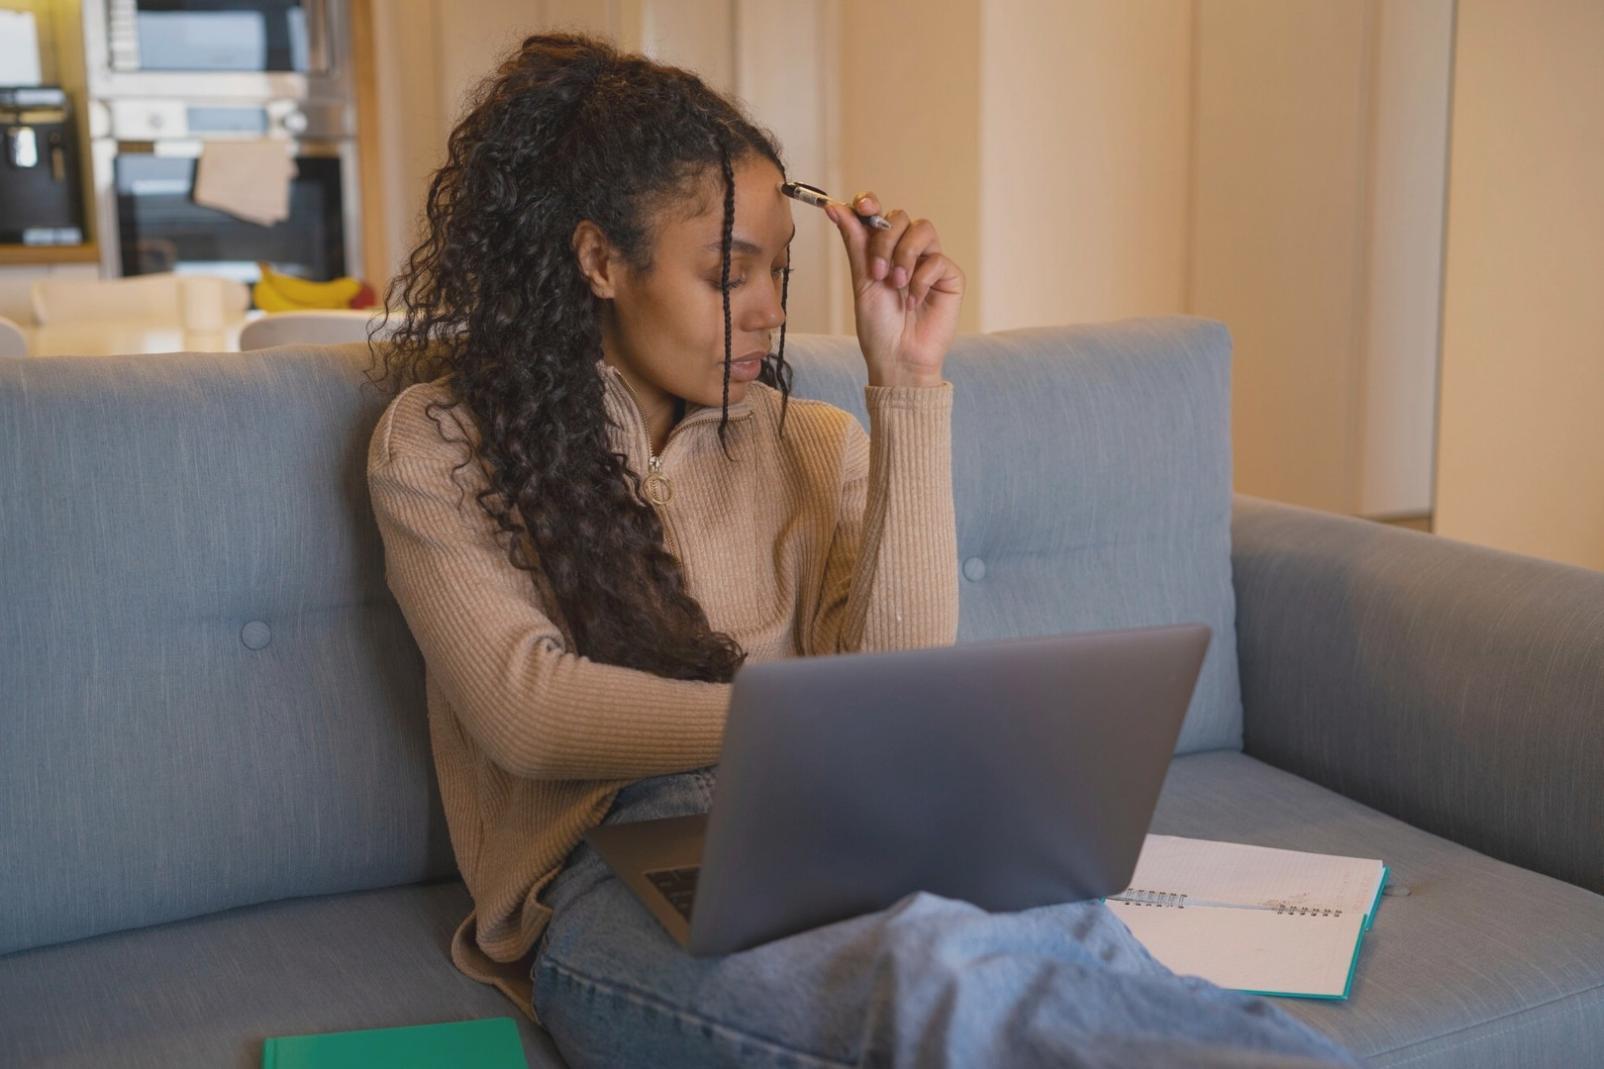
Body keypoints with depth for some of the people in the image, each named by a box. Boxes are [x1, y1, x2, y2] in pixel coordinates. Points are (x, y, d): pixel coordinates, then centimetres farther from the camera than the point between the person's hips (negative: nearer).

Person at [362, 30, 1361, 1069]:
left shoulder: (813, 444, 17)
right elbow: (523, 706, -3)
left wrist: (907, 385, 0)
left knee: (1073, 934, -35)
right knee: (937, 966, -38)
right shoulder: (440, 444, 10)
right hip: (607, 875, -3)